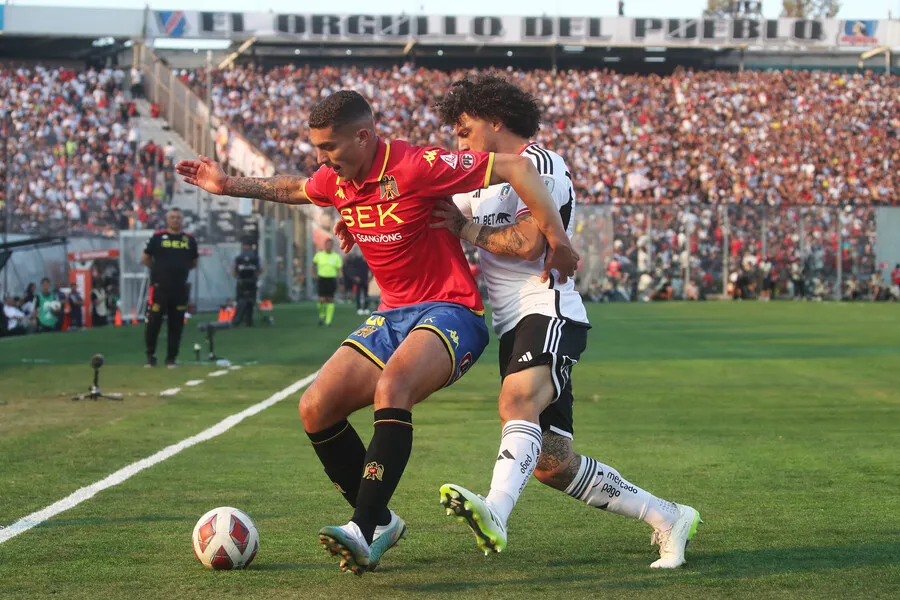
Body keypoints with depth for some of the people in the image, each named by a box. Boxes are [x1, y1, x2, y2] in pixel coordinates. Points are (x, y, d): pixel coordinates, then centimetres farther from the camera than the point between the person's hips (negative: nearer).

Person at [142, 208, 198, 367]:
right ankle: (150, 355, 11)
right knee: (153, 322, -3)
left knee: (176, 325, 5)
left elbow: (193, 262, 18)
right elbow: (145, 258, 5)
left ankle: (171, 359, 13)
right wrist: (160, 269, 8)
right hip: (159, 287, -3)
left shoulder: (189, 239, 8)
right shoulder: (158, 237, -1)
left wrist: (180, 268, 9)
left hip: (180, 289, 3)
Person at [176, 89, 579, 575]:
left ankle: (364, 533, -38)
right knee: (316, 408, -6)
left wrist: (556, 240, -22)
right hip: (392, 316, 8)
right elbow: (293, 189, 31)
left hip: (448, 312, -8)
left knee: (390, 389, -35)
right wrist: (230, 185, 29)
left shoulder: (417, 167, -19)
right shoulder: (336, 181, 4)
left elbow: (517, 167, -20)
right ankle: (380, 522, 9)